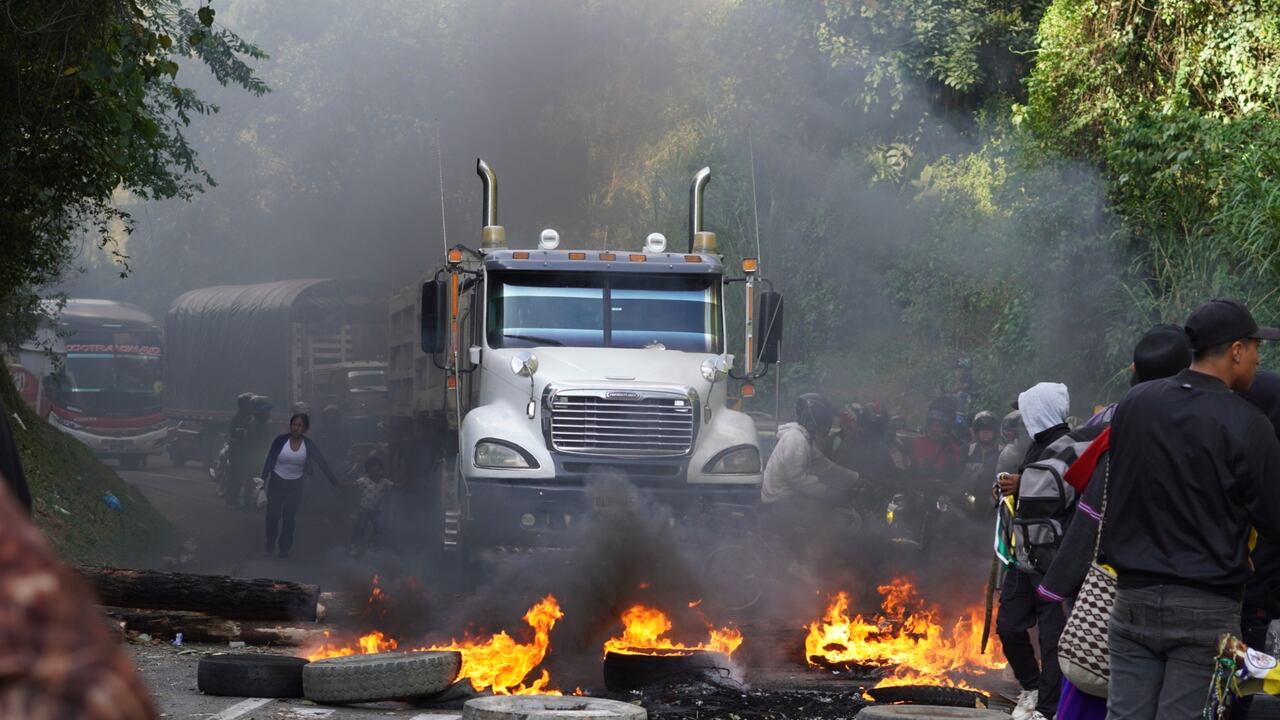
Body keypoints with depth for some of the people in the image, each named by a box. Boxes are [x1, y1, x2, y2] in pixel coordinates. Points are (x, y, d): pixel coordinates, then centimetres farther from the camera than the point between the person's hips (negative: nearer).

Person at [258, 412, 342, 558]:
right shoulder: (281, 440, -12)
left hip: (295, 484, 1)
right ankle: (270, 545, 21)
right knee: (273, 514, 5)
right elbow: (270, 460, -11)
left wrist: (334, 481, -6)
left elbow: (321, 462, -5)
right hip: (277, 481, -1)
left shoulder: (308, 444, -8)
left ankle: (284, 548, 17)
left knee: (289, 517, 6)